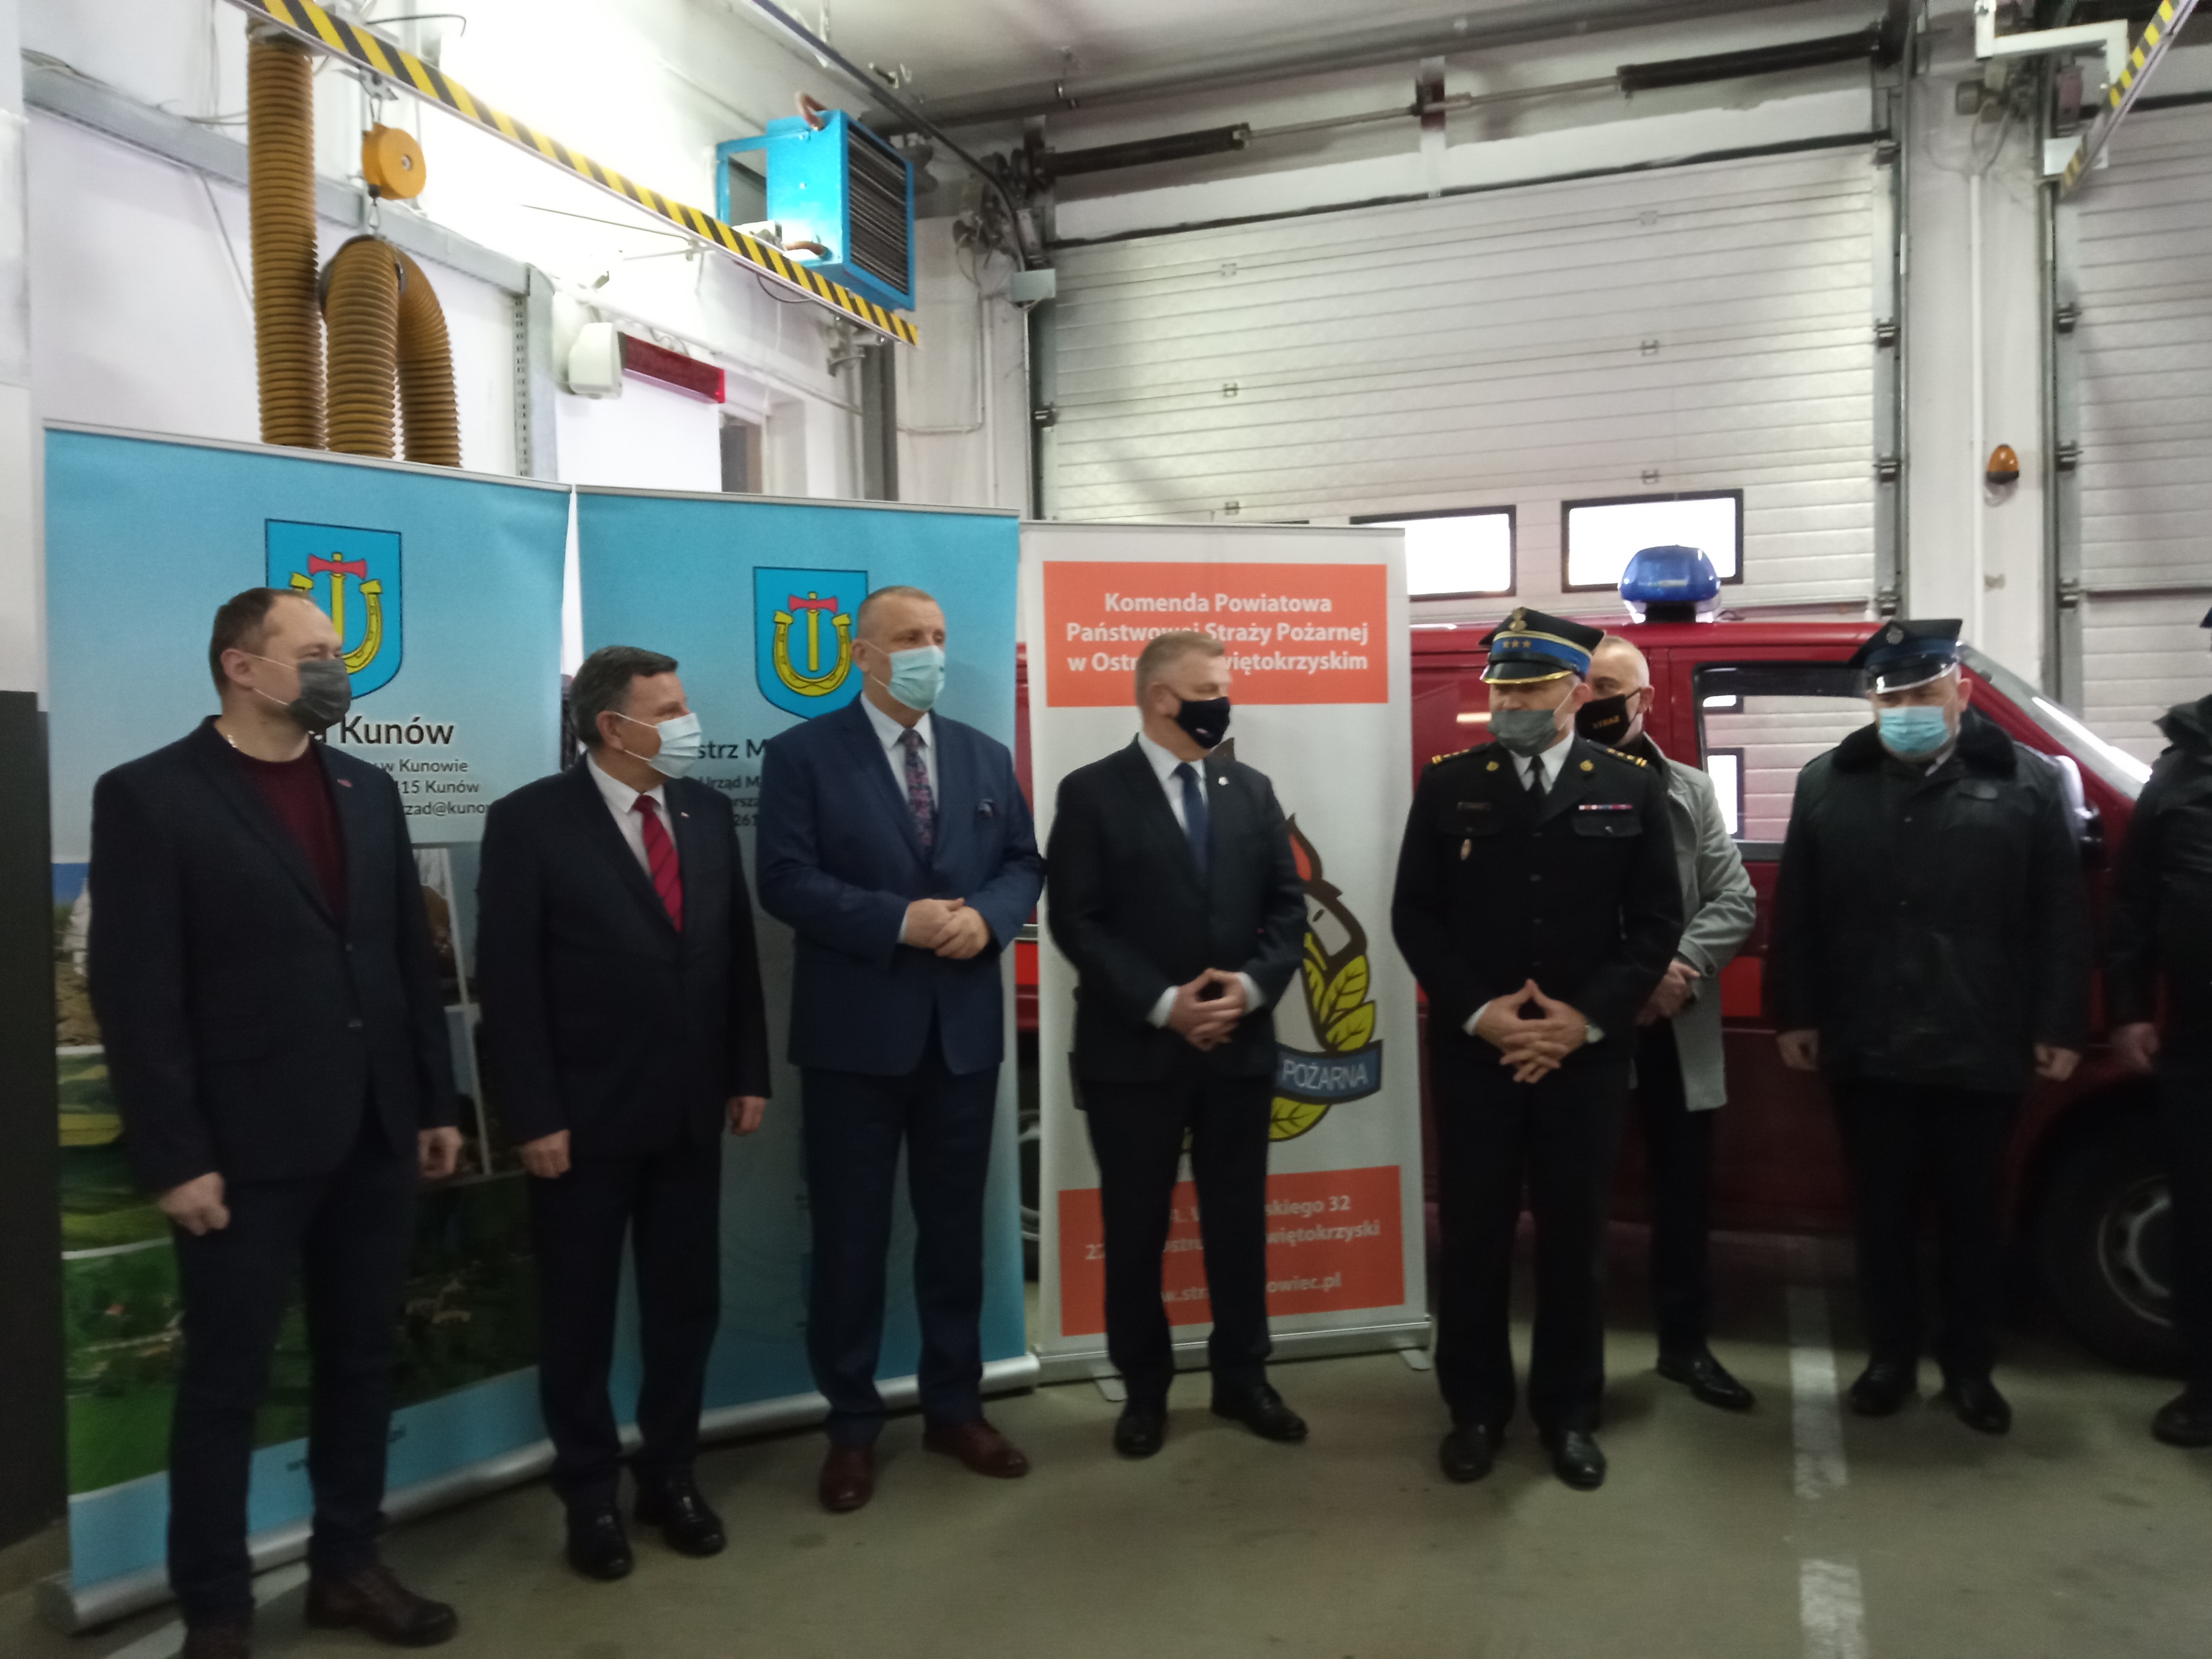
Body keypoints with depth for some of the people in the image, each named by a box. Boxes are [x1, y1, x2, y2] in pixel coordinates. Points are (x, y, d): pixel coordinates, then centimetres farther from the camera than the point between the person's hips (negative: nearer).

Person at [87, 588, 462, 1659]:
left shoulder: (368, 790, 10)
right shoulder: (150, 795, -6)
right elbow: (135, 993, -10)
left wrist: (436, 1105, 10)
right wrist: (174, 1157, -13)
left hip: (374, 1135, 5)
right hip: (247, 1146, -5)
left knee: (362, 1361, 15)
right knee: (226, 1381, 8)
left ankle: (346, 1567, 31)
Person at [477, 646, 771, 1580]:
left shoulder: (708, 812, 5)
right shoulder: (530, 822, -9)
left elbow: (737, 950, 8)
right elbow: (509, 982, -11)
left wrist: (748, 1073, 5)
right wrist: (533, 1117, -14)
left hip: (691, 1111, 5)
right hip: (584, 1118, -4)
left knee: (686, 1304, 14)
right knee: (579, 1316, 11)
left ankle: (669, 1476, 32)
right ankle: (591, 1496, 28)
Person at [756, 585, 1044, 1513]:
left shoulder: (985, 757, 11)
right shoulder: (803, 754, -4)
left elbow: (1024, 865, 9)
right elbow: (785, 880, -13)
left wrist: (985, 915, -13)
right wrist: (900, 922, -21)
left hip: (964, 1030, 4)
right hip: (855, 1034, -4)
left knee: (955, 1228, 14)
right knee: (851, 1236, 7)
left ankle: (954, 1408, 29)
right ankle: (852, 1427, 22)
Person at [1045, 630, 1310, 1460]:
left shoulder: (1253, 790, 10)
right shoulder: (1092, 793, -4)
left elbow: (1286, 907, 7)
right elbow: (1075, 921, -10)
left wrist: (1251, 986, -11)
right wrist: (1163, 1005, -17)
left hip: (1242, 1045, 4)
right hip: (1133, 1050, -3)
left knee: (1239, 1220, 12)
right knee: (1135, 1228, 8)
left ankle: (1242, 1378, 28)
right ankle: (1144, 1388, 24)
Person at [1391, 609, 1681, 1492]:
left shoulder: (1633, 787, 3)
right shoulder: (1448, 784, 3)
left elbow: (1657, 921, 1)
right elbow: (1414, 915, 1)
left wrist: (1587, 1018, -10)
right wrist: (1476, 1012, -11)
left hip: (1588, 1053, 0)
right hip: (1472, 1051, 0)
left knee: (1575, 1235, 10)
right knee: (1473, 1234, 7)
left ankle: (1569, 1411, 26)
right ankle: (1476, 1408, 23)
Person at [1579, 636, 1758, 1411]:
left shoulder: (1691, 791, 8)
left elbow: (1736, 900, 3)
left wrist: (1680, 969, -14)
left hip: (1678, 1030, 4)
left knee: (1686, 1189, 14)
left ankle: (1686, 1342, 31)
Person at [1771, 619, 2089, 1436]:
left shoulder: (2026, 784, 1)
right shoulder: (1827, 784, 5)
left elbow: (2061, 921, -1)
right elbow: (1796, 915, 6)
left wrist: (2059, 1027, -4)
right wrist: (1795, 1014, 3)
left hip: (1981, 1051, -1)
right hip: (1867, 1050, 1)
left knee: (1974, 1214, 11)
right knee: (1884, 1212, 12)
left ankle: (1970, 1367, 27)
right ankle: (1890, 1358, 26)